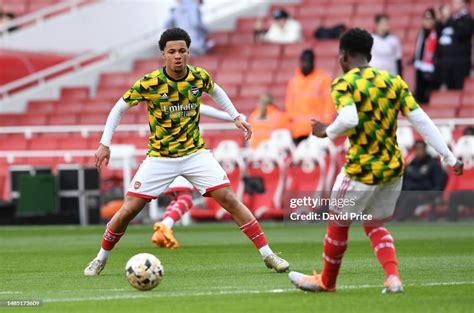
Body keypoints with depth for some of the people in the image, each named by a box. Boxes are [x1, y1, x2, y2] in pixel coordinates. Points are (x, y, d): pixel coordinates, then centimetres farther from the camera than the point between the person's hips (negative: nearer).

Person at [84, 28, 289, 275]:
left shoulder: (199, 77, -7)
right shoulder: (149, 83, -15)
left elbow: (216, 92, 18)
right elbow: (119, 108, -3)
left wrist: (236, 117, 10)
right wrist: (104, 144, -8)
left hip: (195, 153, 2)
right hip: (159, 158, -1)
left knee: (229, 199, -11)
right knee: (128, 210, -6)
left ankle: (268, 255, -5)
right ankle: (101, 259, 17)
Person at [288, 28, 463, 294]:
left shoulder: (343, 84, -10)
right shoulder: (394, 81, 5)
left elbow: (349, 120, -29)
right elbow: (420, 119, -1)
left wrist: (327, 132, -9)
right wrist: (449, 157, -1)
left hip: (362, 170, -5)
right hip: (393, 167, 5)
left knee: (338, 223, 16)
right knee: (375, 225, 22)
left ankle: (327, 281, 33)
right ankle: (393, 277, 2)